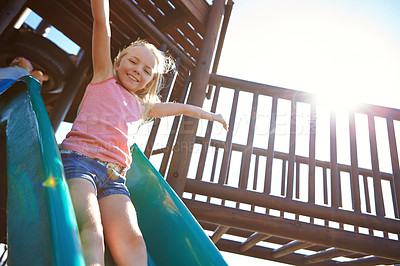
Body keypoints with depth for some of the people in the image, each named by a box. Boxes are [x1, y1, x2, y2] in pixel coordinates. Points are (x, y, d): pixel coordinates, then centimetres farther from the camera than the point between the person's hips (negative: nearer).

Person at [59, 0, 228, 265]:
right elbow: (102, 23, 10)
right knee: (89, 226, -32)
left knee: (132, 239, -23)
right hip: (78, 158, -3)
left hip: (113, 176, 4)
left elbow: (180, 107, 41)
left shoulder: (142, 107, 28)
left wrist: (210, 115, 50)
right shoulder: (103, 78, 18)